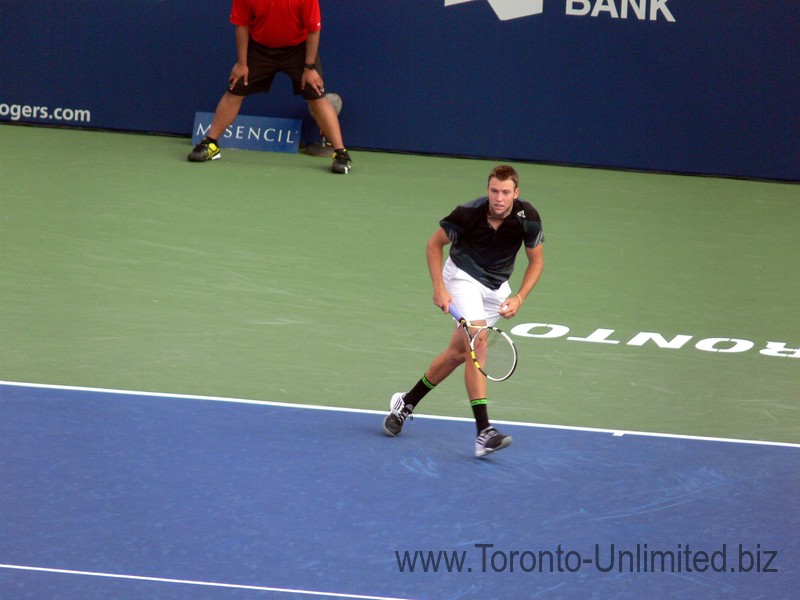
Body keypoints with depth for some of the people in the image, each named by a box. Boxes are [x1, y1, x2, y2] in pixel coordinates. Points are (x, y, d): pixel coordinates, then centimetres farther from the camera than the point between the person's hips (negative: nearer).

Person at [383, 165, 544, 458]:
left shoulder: (528, 218, -19)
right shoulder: (468, 214, -26)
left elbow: (536, 261, -4)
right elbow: (435, 243, -9)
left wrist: (518, 298, -16)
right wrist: (439, 288, -17)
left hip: (496, 287, 4)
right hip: (463, 276, -4)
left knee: (458, 351, 8)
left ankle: (407, 402, 29)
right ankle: (484, 431, -29)